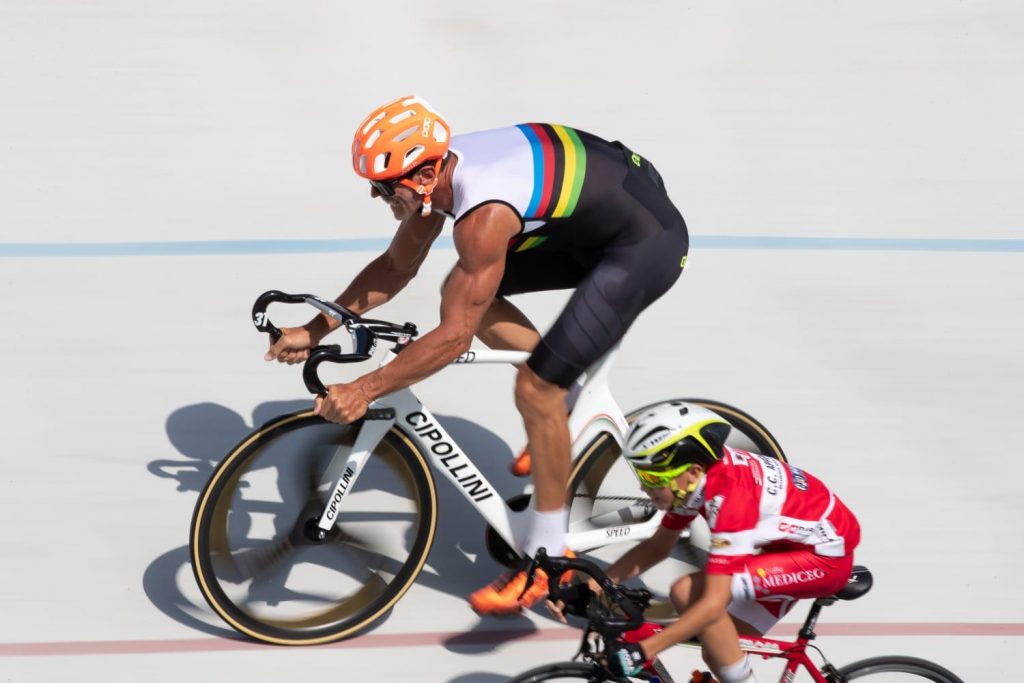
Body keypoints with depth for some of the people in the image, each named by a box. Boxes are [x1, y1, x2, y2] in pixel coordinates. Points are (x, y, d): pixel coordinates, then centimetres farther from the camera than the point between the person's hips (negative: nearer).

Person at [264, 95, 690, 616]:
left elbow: (453, 337, -29)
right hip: (591, 225, 9)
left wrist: (363, 390, -25)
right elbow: (395, 267, 8)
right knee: (466, 293, 8)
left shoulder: (483, 213, -32)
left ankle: (546, 558, 0)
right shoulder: (441, 170, -5)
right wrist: (314, 331, 5)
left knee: (535, 389, -12)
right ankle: (573, 408, 21)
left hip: (647, 245, -9)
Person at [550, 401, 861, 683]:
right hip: (791, 542, 9)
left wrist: (643, 650, -36)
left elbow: (713, 604, -34)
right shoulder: (693, 477, -7)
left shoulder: (729, 494, -32)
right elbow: (657, 546, 6)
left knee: (688, 592, -21)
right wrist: (593, 585, -5)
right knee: (718, 651, 5)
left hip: (827, 554, -9)